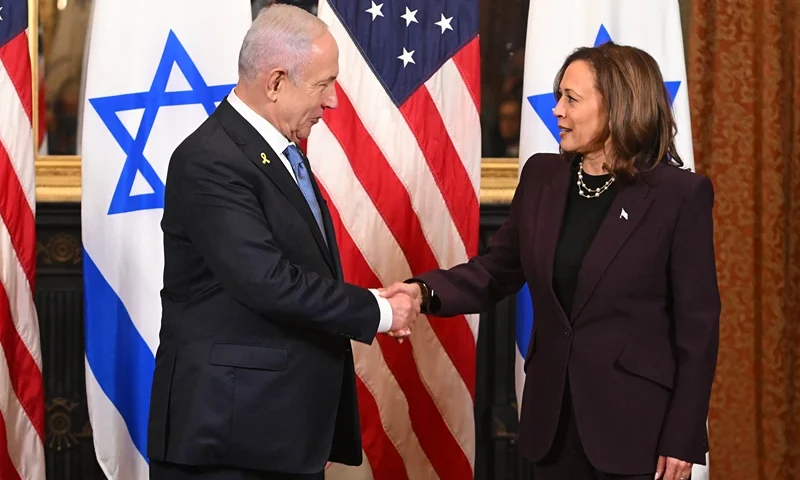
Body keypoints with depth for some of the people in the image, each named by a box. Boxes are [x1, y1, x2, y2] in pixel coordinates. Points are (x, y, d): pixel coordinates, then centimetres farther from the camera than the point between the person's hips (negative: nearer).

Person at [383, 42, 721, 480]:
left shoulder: (680, 194, -11)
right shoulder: (542, 177, 4)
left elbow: (697, 324, -9)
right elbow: (497, 272, 10)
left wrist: (683, 439, -11)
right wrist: (424, 290, -10)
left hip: (636, 423, -5)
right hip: (553, 418, 5)